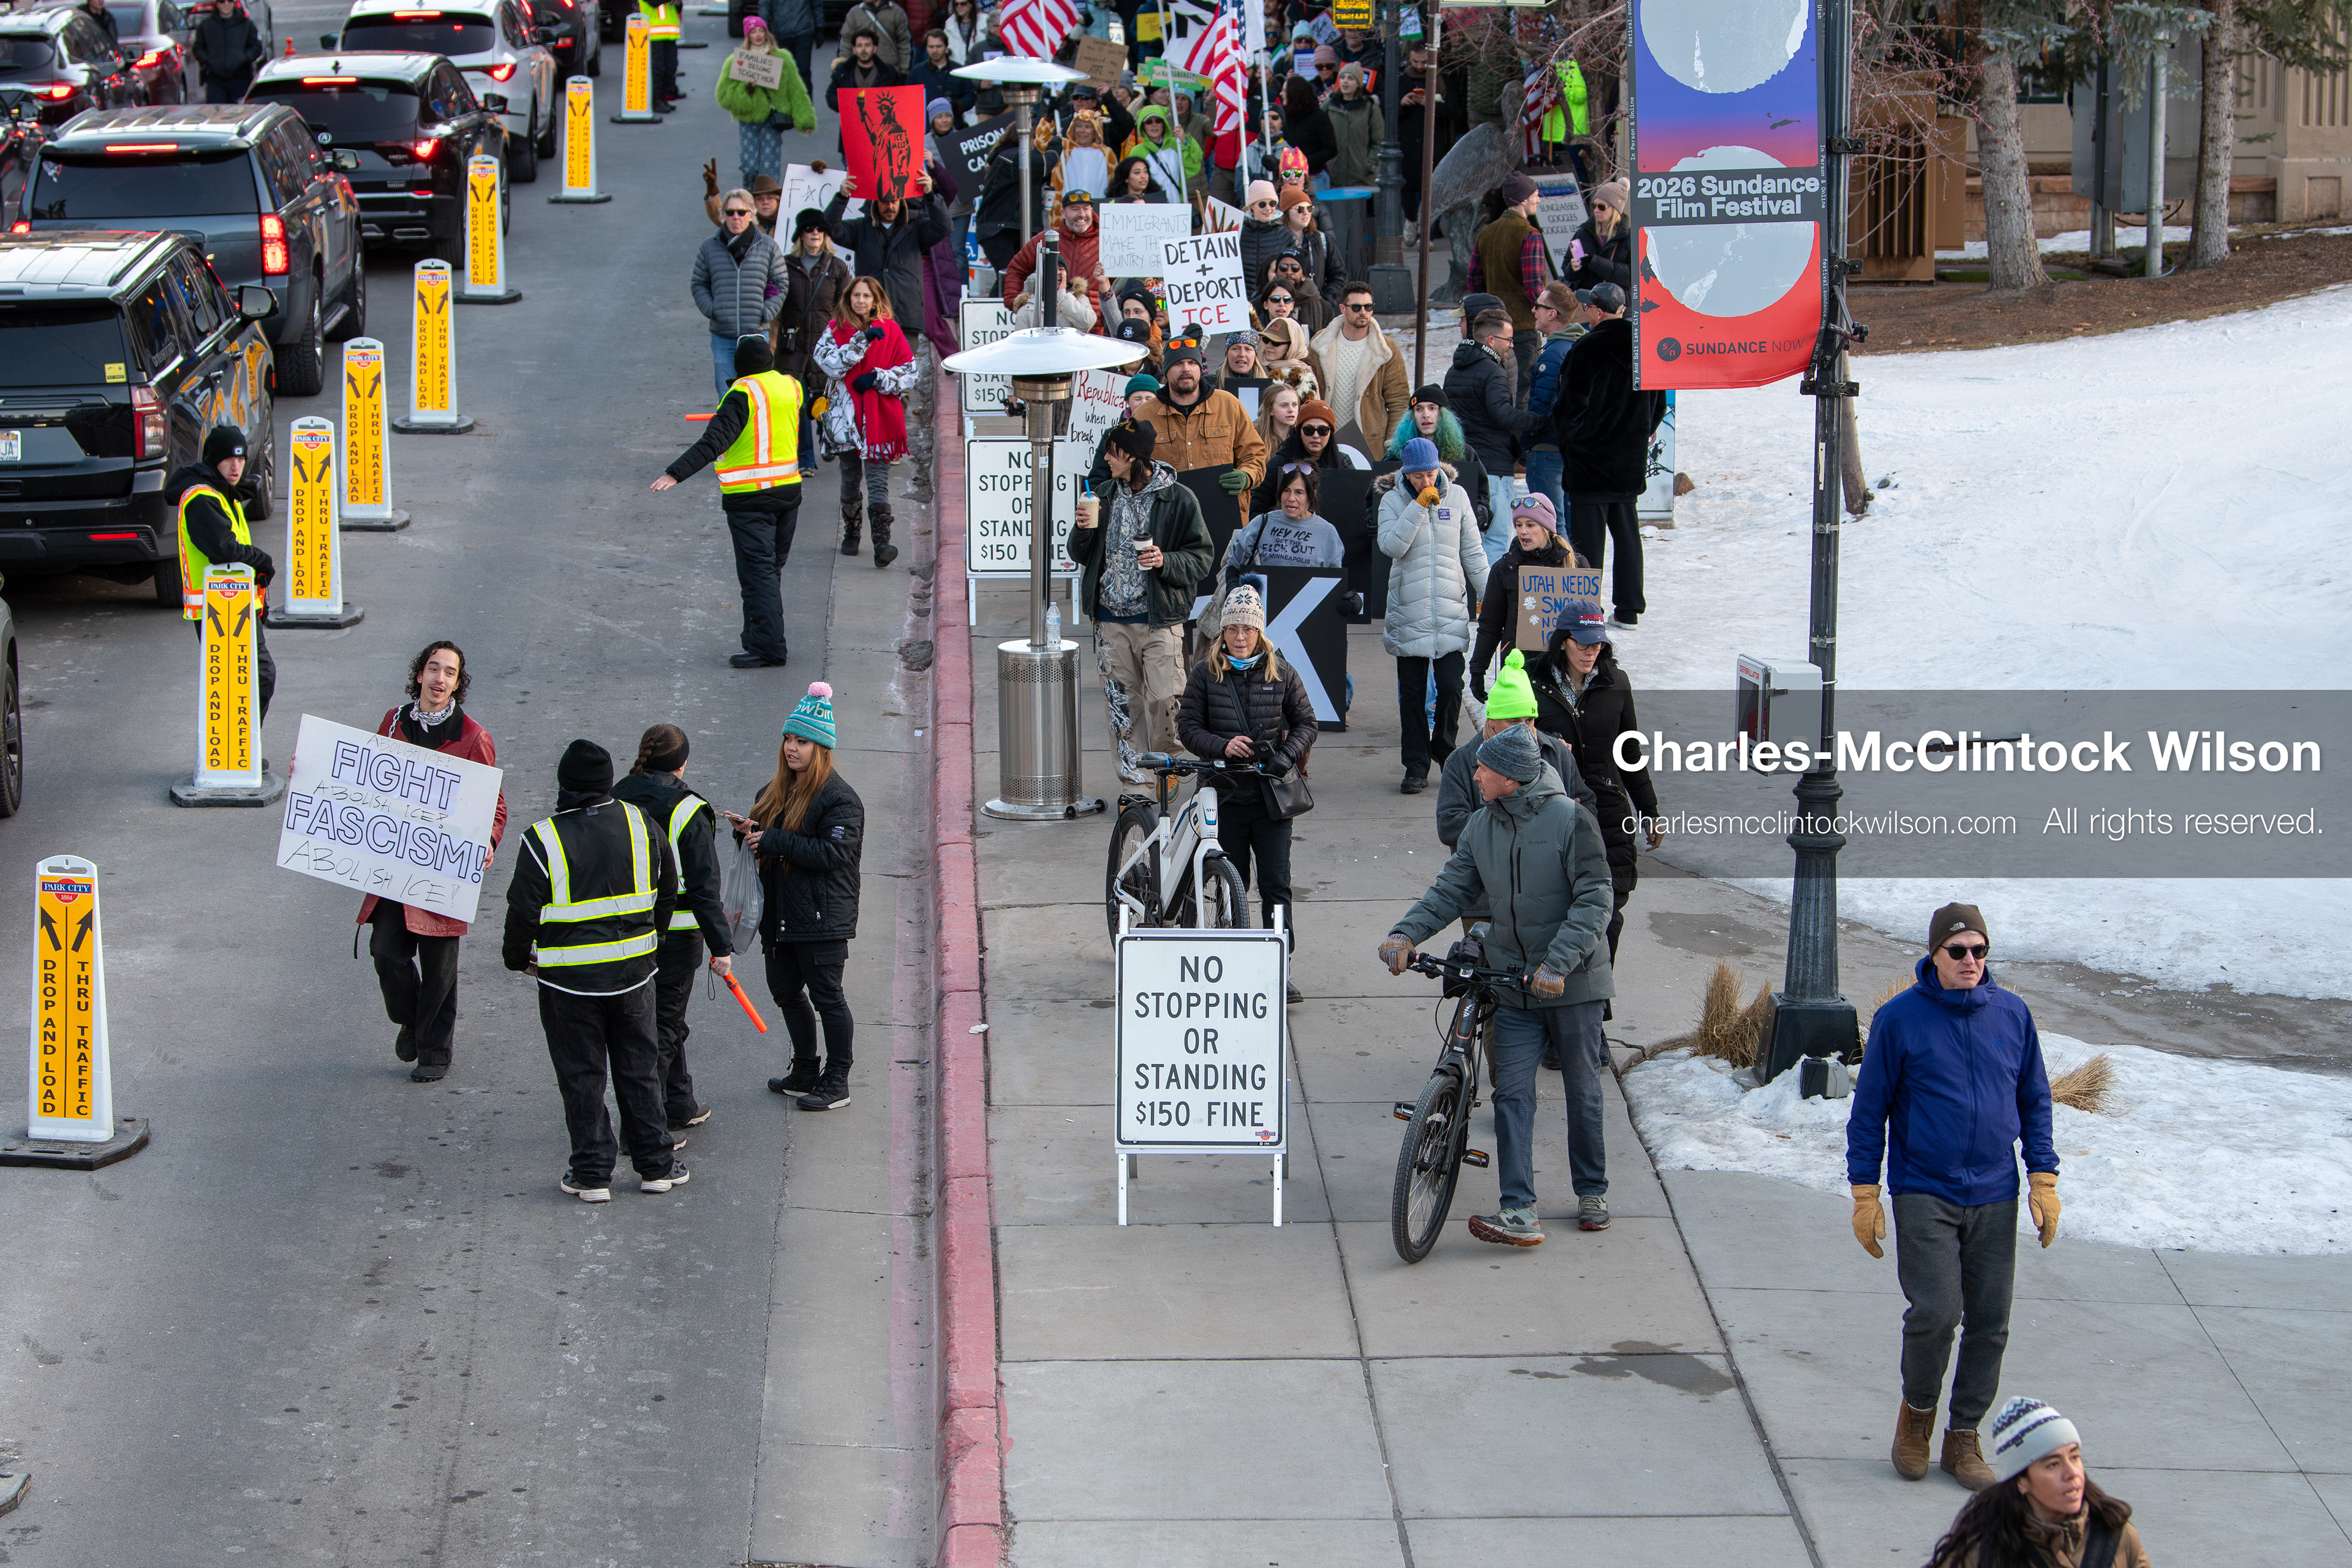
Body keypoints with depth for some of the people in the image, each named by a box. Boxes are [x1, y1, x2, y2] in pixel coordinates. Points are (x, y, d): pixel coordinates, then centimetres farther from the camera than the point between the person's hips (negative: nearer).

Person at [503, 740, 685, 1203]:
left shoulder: (544, 839, -14)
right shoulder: (641, 826, -1)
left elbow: (524, 909, -12)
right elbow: (667, 892, 10)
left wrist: (518, 957, 6)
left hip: (569, 978, -3)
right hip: (634, 971, 3)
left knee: (581, 1077, 6)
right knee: (639, 1069, 15)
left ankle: (592, 1174, 8)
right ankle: (656, 1164, 19)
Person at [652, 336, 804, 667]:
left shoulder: (743, 395, -14)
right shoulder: (791, 387, 6)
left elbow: (715, 441, -25)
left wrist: (676, 473, -30)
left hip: (750, 499, -7)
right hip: (789, 490, 7)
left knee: (757, 572, -7)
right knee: (771, 569, 17)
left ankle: (767, 648, -12)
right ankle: (758, 636, 26)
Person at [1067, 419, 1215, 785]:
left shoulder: (1178, 500, -4)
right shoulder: (1107, 497, 12)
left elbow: (1203, 557, -2)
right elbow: (1081, 556, 18)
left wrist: (1166, 562, -20)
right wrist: (1084, 529, -4)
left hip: (1159, 622, -5)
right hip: (1111, 620, 5)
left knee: (1163, 701, -10)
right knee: (1122, 701, 4)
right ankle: (1133, 781, 11)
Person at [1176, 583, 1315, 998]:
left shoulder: (1281, 673, 3)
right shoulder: (1205, 673, 1)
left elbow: (1306, 722, 9)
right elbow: (1188, 726, 2)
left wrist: (1289, 754, -9)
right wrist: (1222, 746, -15)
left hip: (1271, 794, 0)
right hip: (1227, 794, 0)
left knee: (1276, 884, -5)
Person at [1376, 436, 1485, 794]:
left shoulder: (1456, 496, 6)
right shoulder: (1393, 501, 1)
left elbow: (1472, 550, 12)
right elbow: (1391, 545, -15)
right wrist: (1419, 505, -17)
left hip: (1451, 609, 1)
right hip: (1409, 610, -1)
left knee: (1451, 686, -7)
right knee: (1412, 693, 2)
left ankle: (1444, 746, 18)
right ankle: (1416, 766, 10)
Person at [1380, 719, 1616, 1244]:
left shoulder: (1570, 820, -12)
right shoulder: (1480, 827, 4)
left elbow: (1593, 900, -15)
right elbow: (1451, 889, 6)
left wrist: (1558, 963, -24)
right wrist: (1405, 934, -11)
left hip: (1573, 982, -4)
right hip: (1513, 985, 4)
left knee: (1583, 1091, 8)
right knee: (1512, 1095, -5)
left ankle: (1592, 1194, 26)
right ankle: (1519, 1214, -10)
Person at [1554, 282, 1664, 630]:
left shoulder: (1589, 350, -17)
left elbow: (1572, 406, -16)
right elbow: (1658, 403, 12)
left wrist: (1565, 435, 2)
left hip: (1591, 459, -6)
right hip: (1631, 460, 6)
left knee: (1588, 536, -1)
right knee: (1627, 532, 13)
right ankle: (1629, 610, 16)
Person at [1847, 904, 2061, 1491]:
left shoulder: (2012, 1014, 4)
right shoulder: (1898, 1019, -5)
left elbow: (2035, 1100, 13)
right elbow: (1869, 1110, 0)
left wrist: (2043, 1179, 5)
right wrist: (1865, 1194, -3)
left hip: (1995, 1198, 4)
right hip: (1924, 1194, -3)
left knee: (1989, 1324, 4)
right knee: (1935, 1313, -15)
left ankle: (1964, 1436, 19)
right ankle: (1917, 1409, 12)